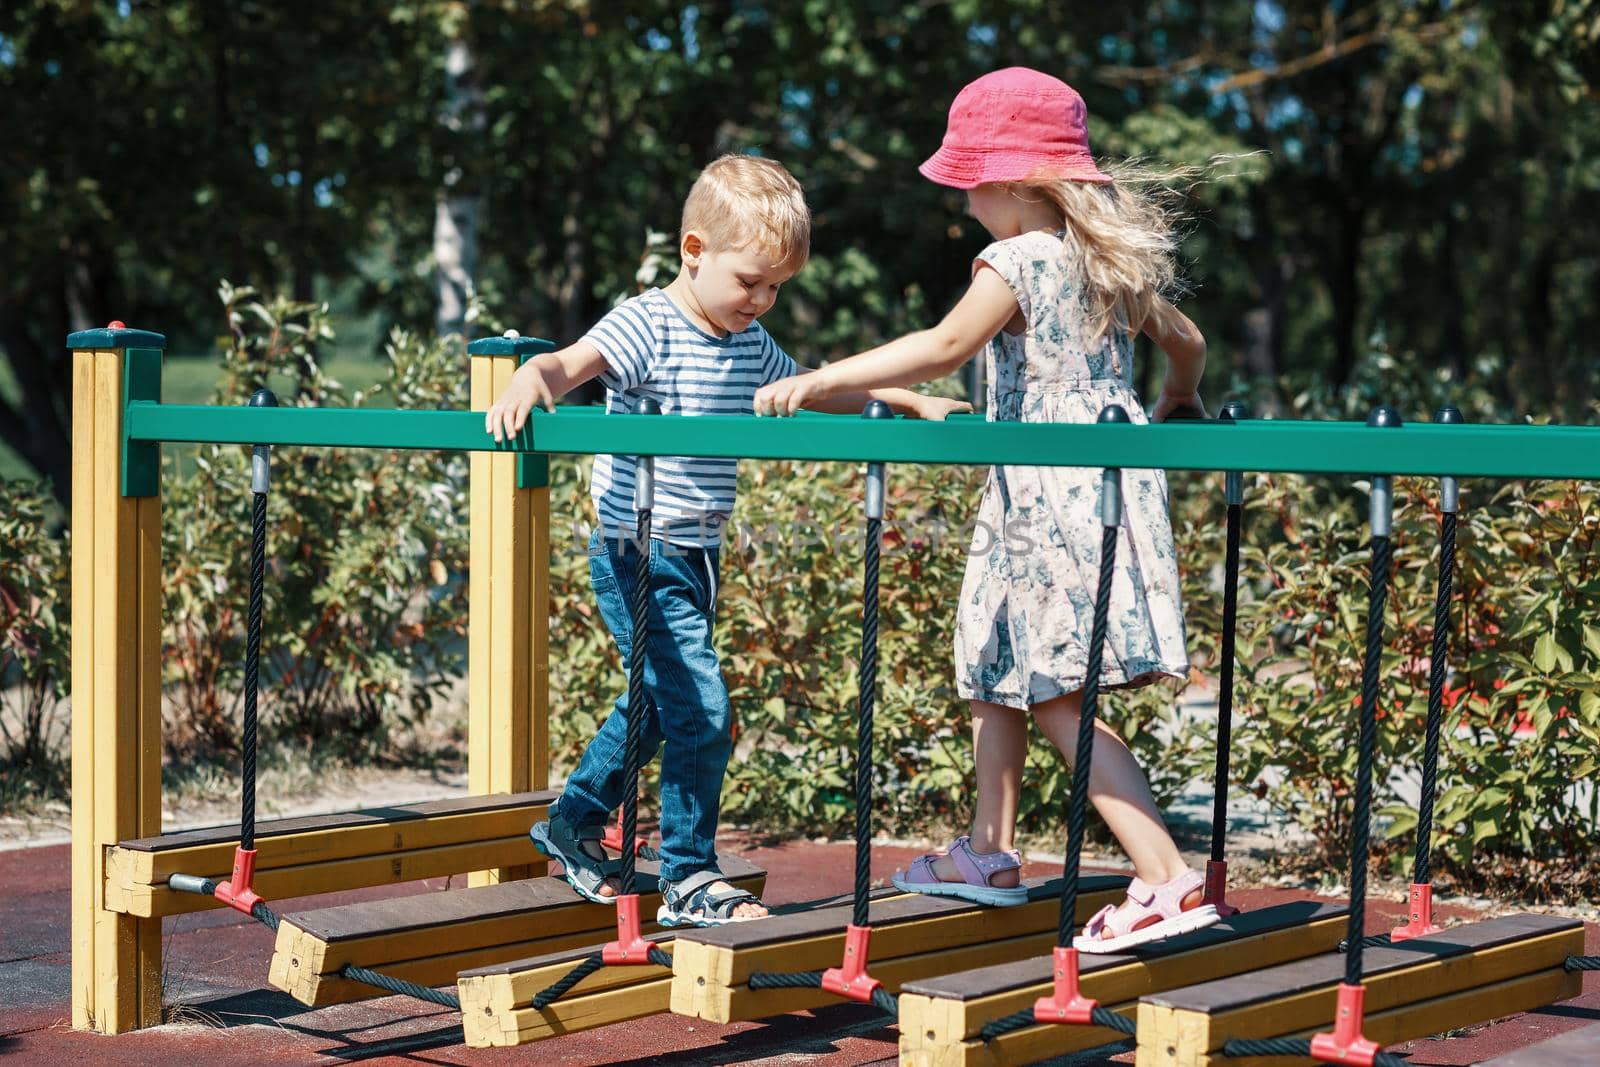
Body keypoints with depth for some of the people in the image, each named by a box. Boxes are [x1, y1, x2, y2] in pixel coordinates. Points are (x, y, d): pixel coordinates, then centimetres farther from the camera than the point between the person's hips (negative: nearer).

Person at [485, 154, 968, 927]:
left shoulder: (751, 346, 10)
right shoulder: (648, 325, -14)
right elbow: (573, 362, -30)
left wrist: (910, 402, 23)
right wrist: (530, 382, -52)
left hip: (694, 558, 9)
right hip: (638, 557, -9)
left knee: (659, 704, 21)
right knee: (701, 712, -10)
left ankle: (572, 821, 39)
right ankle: (688, 880, 3)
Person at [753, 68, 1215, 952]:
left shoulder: (1018, 259, -13)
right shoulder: (1110, 259, 14)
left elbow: (946, 346, -27)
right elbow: (1185, 341, 25)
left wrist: (820, 381, -27)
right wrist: (1178, 400, 47)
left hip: (1053, 493, -10)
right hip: (1105, 474, 10)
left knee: (1059, 698, -8)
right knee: (993, 669, 20)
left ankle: (1168, 880, -11)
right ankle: (989, 855, 30)